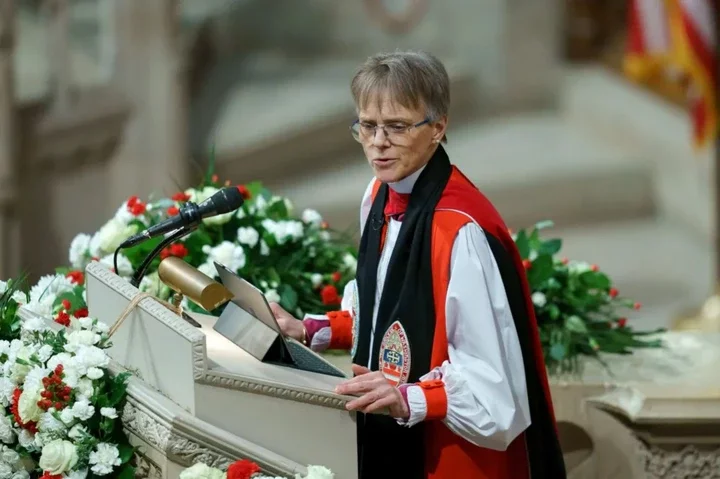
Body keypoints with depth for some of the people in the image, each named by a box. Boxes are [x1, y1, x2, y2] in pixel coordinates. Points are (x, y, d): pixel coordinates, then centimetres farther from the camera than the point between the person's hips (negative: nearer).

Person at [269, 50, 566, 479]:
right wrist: (310, 331, 4)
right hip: (389, 440, 8)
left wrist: (408, 400, -36)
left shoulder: (462, 230, -25)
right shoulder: (380, 198, 1)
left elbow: (491, 385, -25)